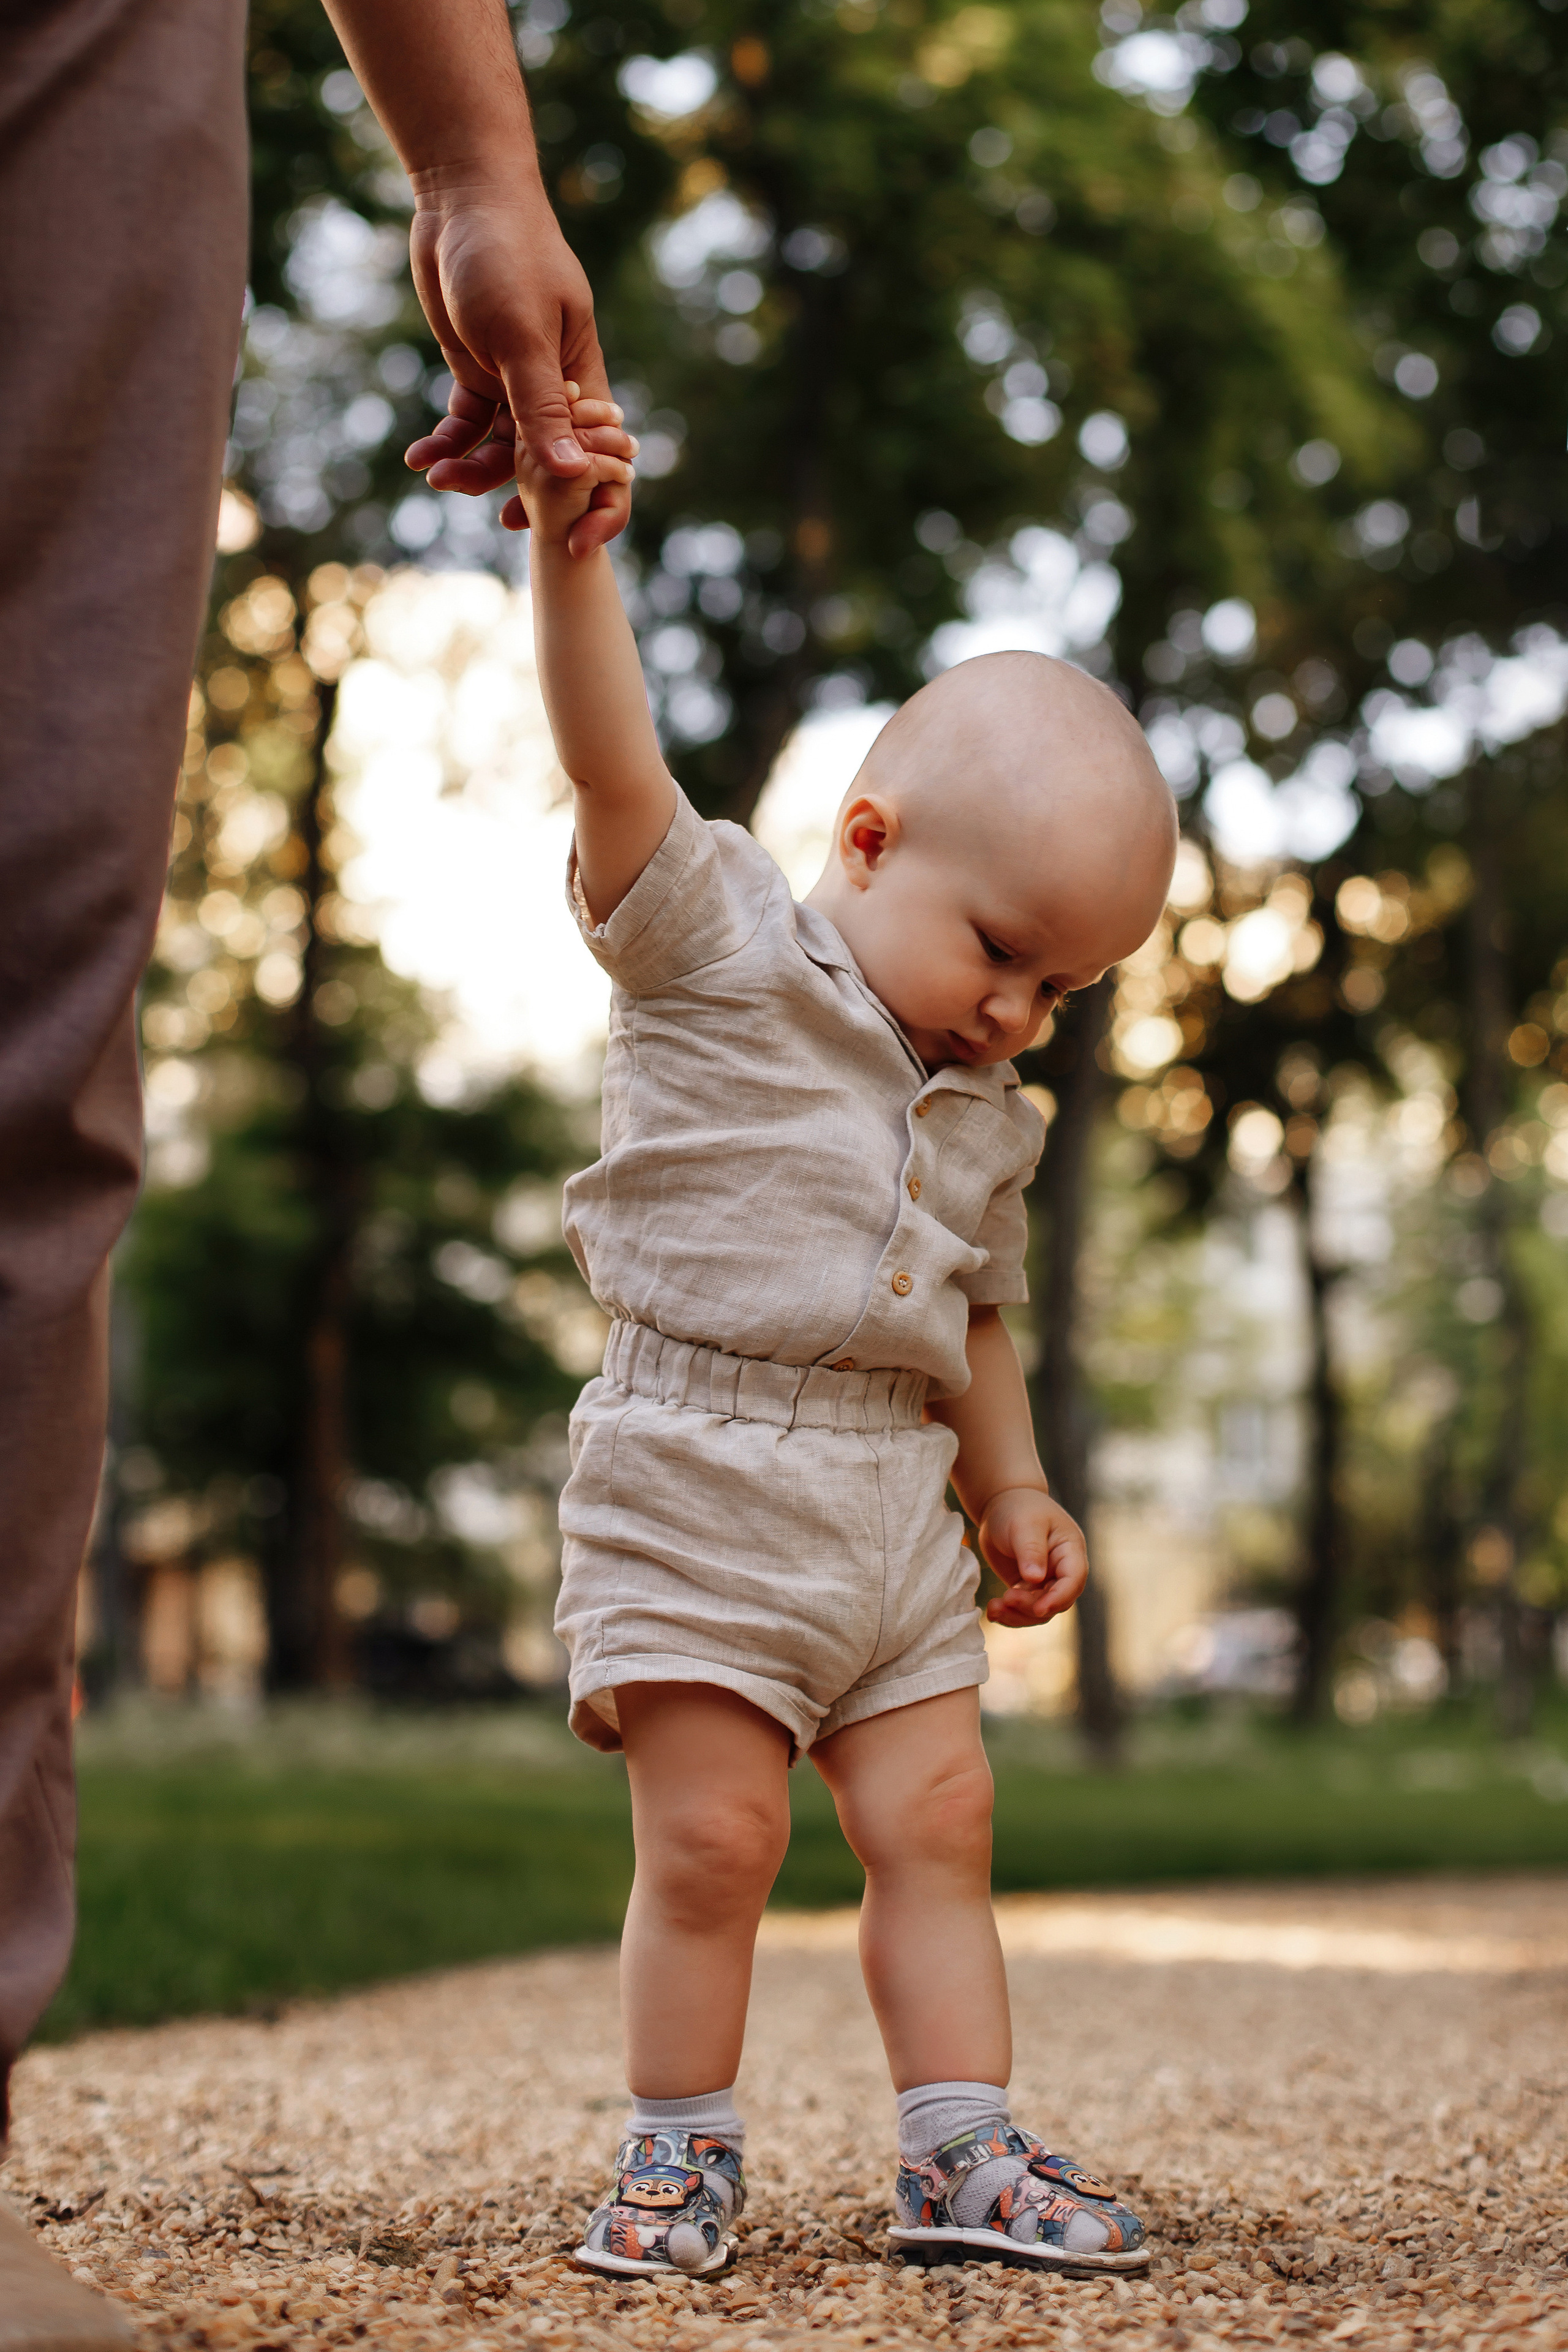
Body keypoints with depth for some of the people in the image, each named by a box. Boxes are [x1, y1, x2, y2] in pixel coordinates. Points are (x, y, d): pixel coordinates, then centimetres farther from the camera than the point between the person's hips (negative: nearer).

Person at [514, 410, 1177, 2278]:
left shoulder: (987, 1114, 15)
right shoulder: (717, 948, -4)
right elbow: (613, 760, -19)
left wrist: (1011, 1485, 14)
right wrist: (569, 543, -31)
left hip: (898, 1515, 6)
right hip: (699, 1488, -6)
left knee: (937, 1824, 4)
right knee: (712, 1836, -7)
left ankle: (963, 2151, 12)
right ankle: (681, 2153, 9)